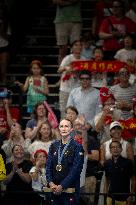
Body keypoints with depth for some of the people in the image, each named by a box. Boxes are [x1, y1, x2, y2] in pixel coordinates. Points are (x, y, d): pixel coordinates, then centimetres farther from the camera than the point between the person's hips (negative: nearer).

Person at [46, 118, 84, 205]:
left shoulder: (77, 147, -5)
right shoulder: (54, 146, 12)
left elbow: (76, 169, -11)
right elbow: (48, 165, 10)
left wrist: (62, 186, -15)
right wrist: (51, 183, -5)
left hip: (70, 189, -5)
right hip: (55, 189, 5)